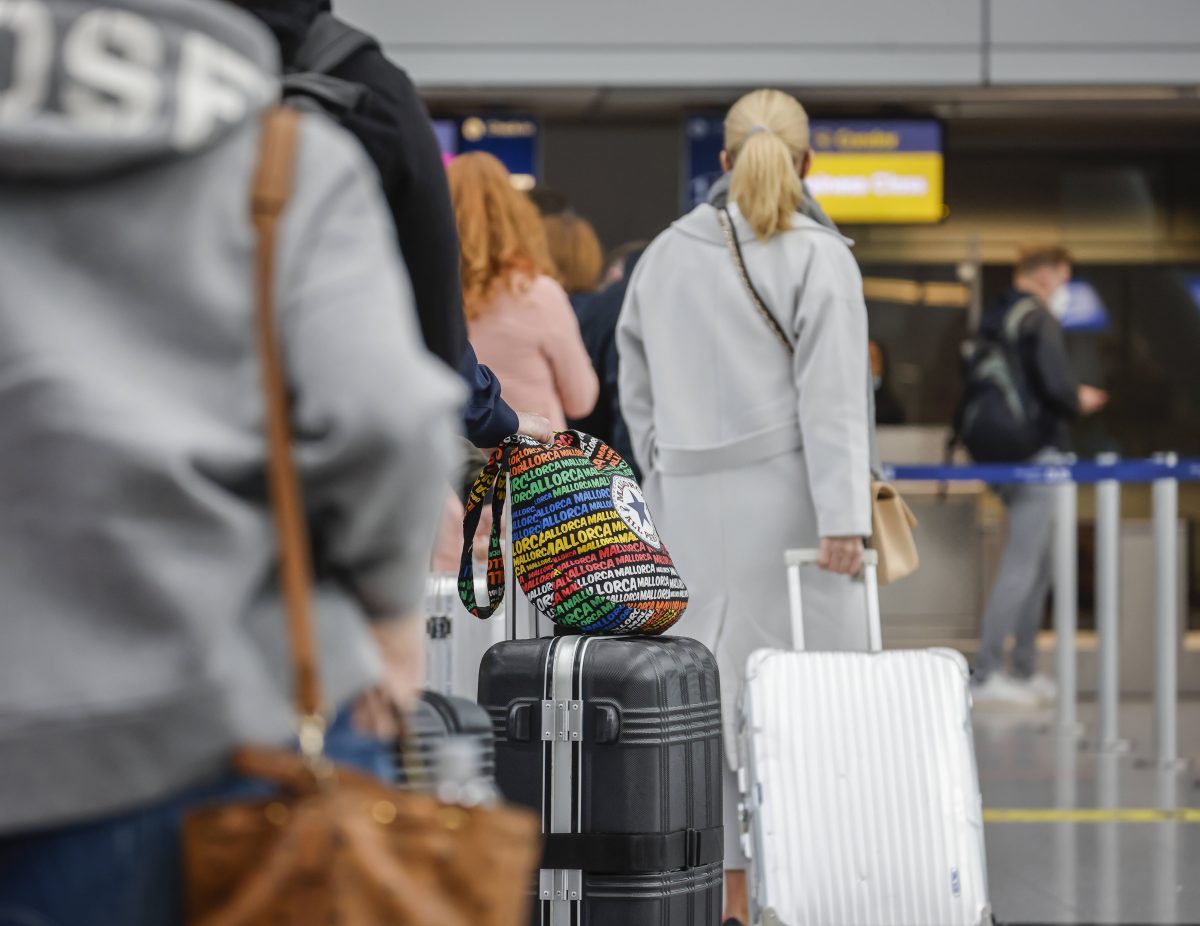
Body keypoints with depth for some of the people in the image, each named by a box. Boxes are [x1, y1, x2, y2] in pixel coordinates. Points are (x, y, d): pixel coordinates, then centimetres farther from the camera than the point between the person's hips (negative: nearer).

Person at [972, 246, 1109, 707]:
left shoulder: (994, 318, 12)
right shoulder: (1039, 319, -13)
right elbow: (1056, 384, -23)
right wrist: (1079, 402, 0)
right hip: (1038, 453, -9)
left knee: (1039, 565, 17)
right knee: (1022, 565, -6)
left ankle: (1025, 671, 22)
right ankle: (985, 674, -7)